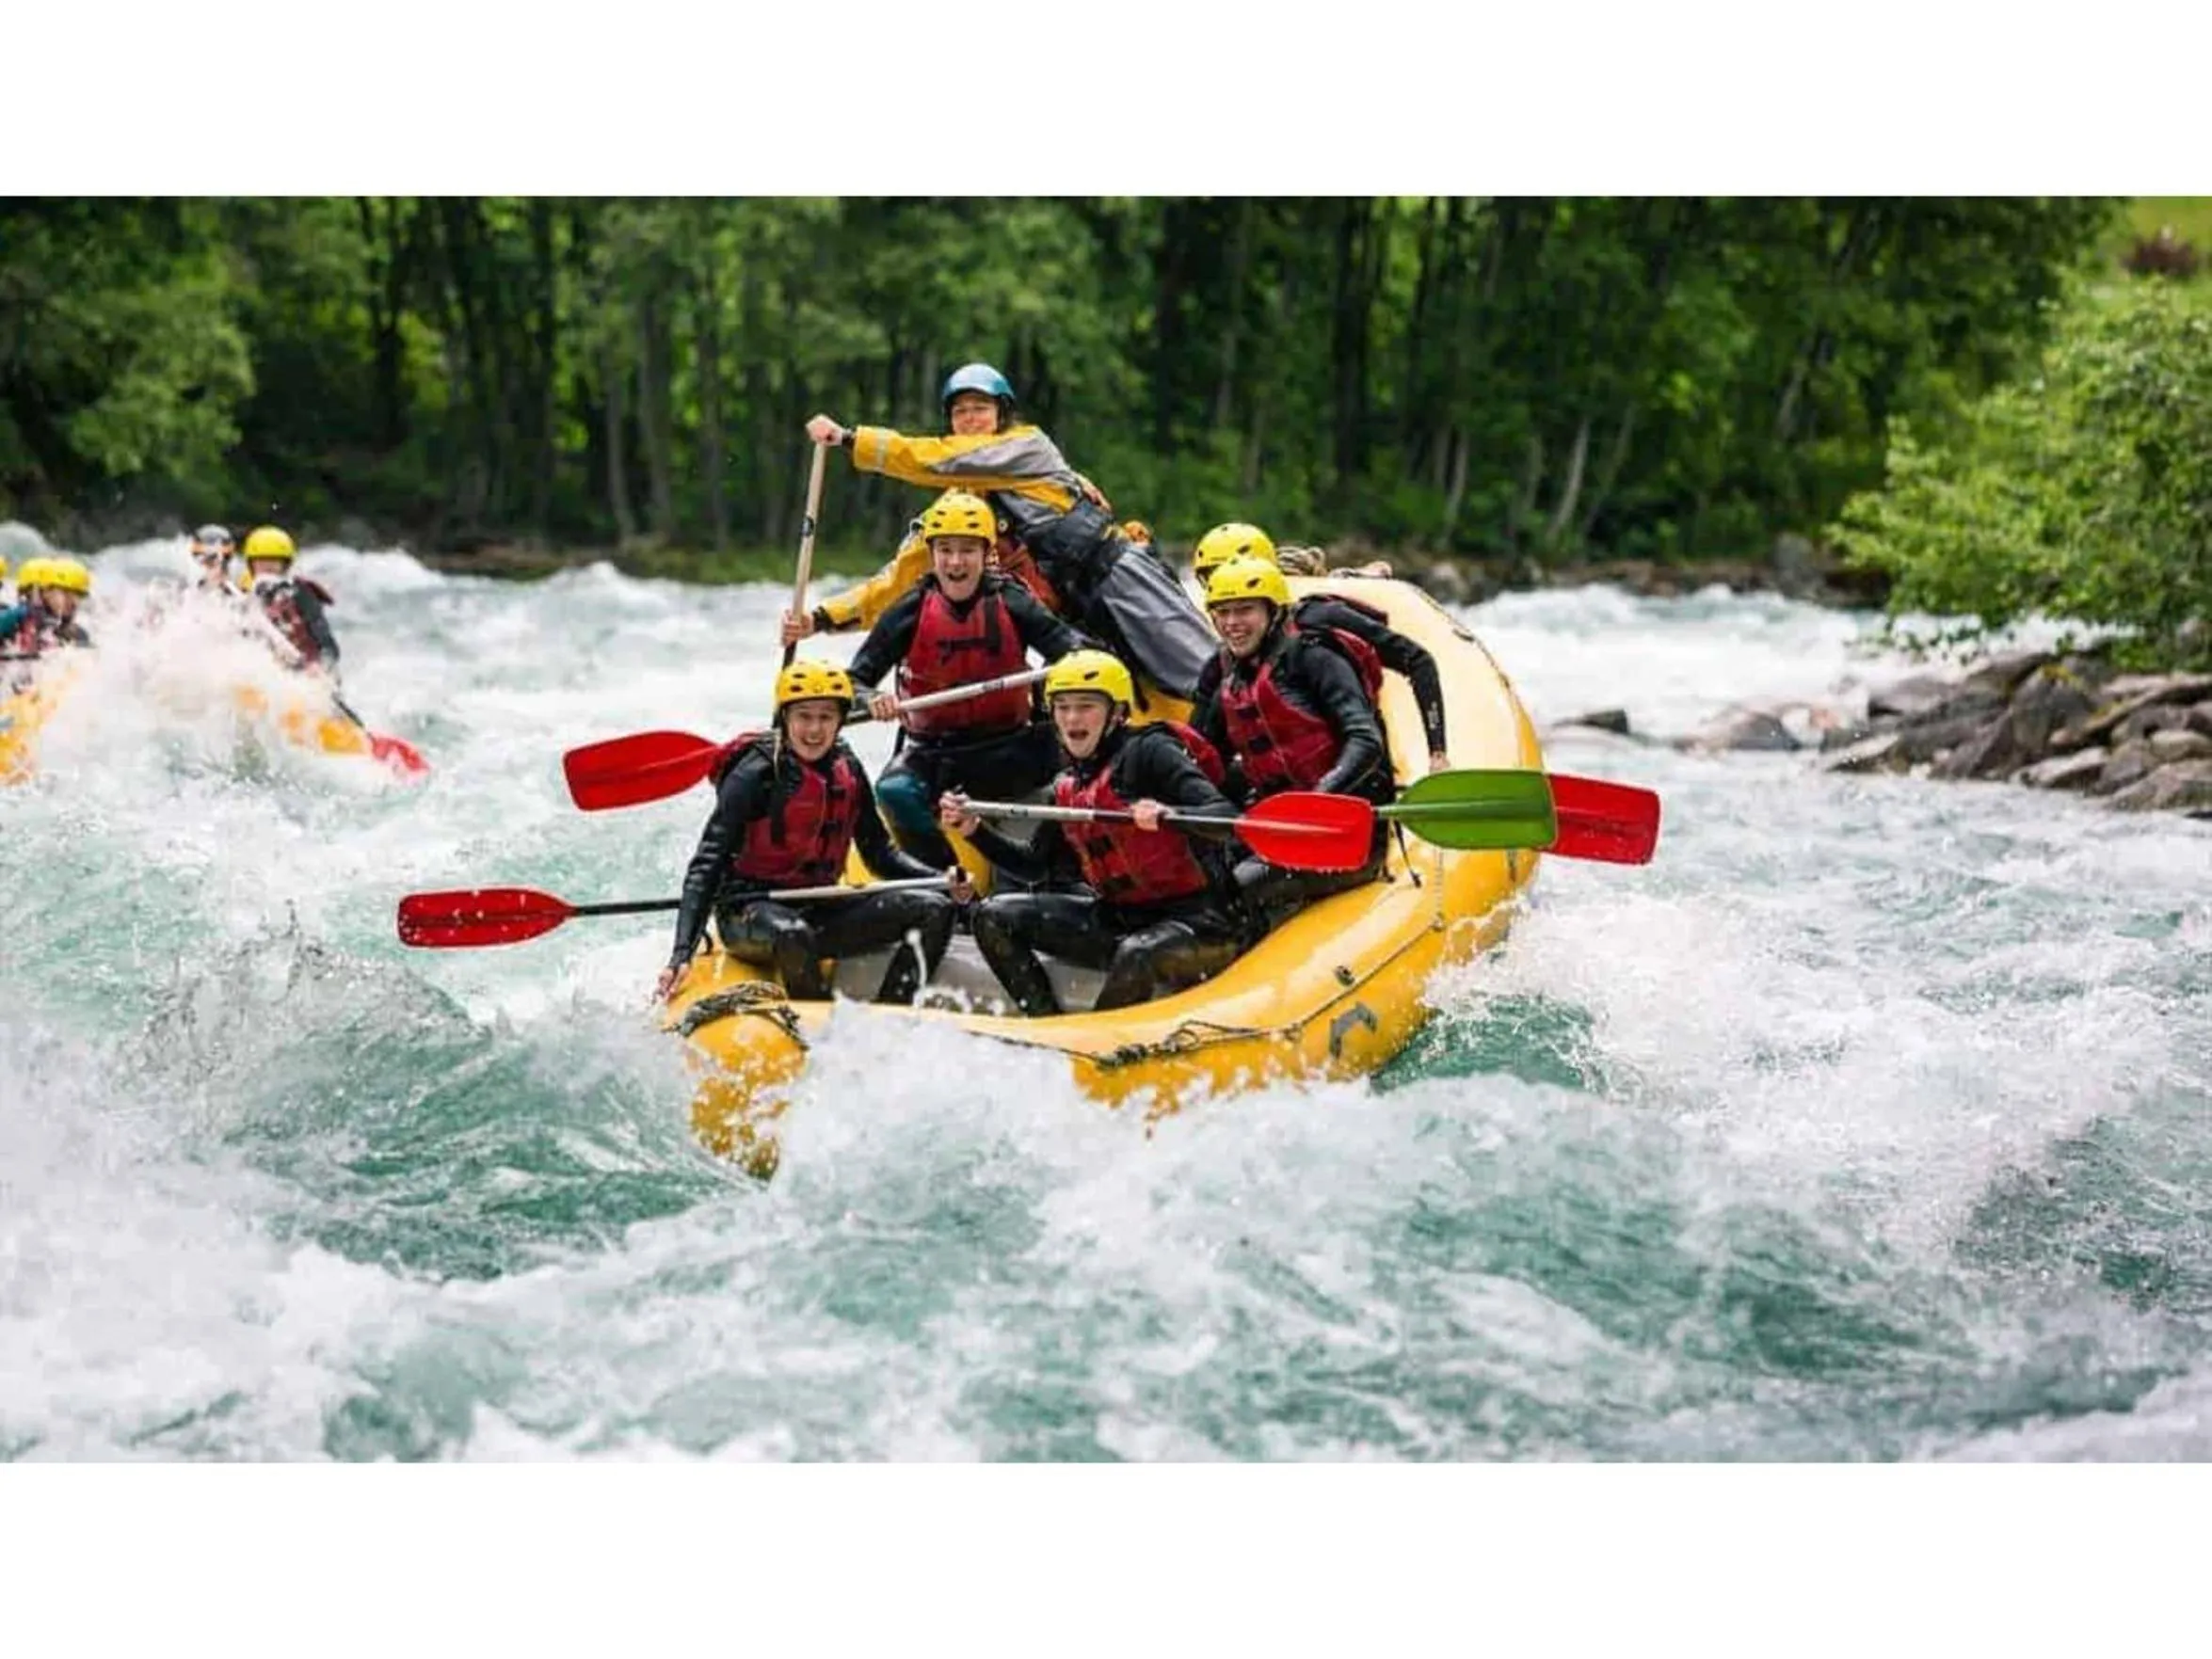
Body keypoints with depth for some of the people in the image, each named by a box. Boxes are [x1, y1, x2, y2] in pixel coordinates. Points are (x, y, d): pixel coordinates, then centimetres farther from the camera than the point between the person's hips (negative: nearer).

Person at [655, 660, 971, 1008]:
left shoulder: (847, 771, 4)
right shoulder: (756, 774, -15)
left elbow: (879, 852, 13)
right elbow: (707, 865, -18)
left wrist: (944, 881, -4)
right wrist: (682, 953, -29)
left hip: (818, 911, 7)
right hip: (749, 913, -7)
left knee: (934, 911, -7)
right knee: (792, 934, -41)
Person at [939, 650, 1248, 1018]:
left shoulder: (1148, 752, -10)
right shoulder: (1068, 787, 12)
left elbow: (1227, 820, -21)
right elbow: (1033, 864, 21)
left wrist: (1166, 815, -40)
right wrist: (974, 830, 7)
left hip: (1199, 922, -8)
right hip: (1119, 919, 8)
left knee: (1136, 956, -40)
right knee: (993, 916, 2)